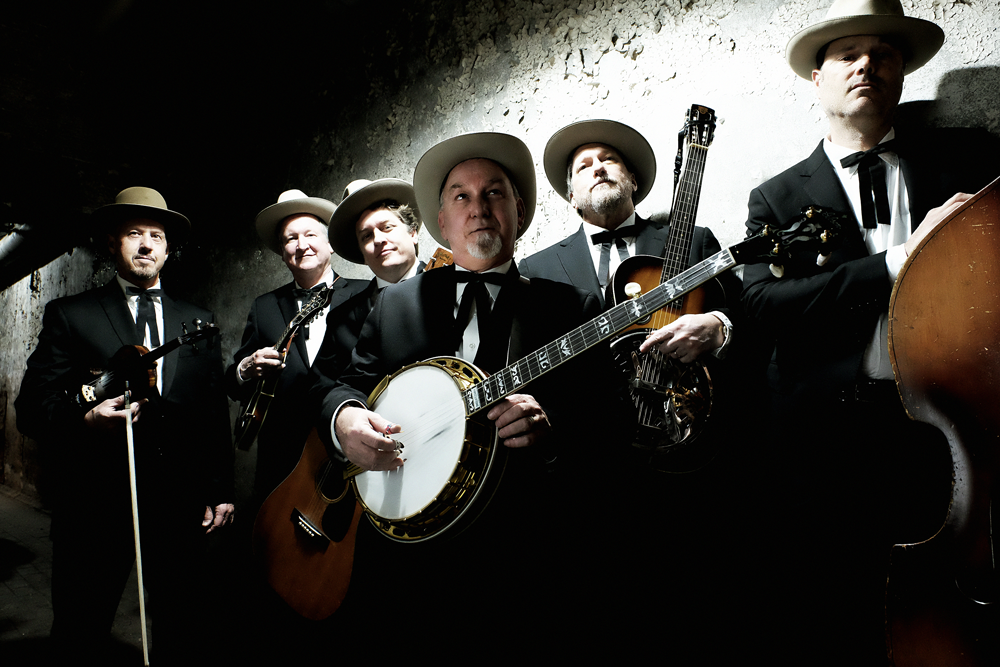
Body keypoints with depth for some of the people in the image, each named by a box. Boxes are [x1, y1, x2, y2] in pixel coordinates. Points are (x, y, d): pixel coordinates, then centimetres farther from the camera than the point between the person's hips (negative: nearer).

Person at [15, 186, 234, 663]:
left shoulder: (199, 322, 12)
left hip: (180, 504, 2)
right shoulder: (69, 315, 5)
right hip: (95, 504, -1)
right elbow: (31, 408, 1)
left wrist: (220, 491, 8)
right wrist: (85, 419, -19)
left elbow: (215, 413, 11)